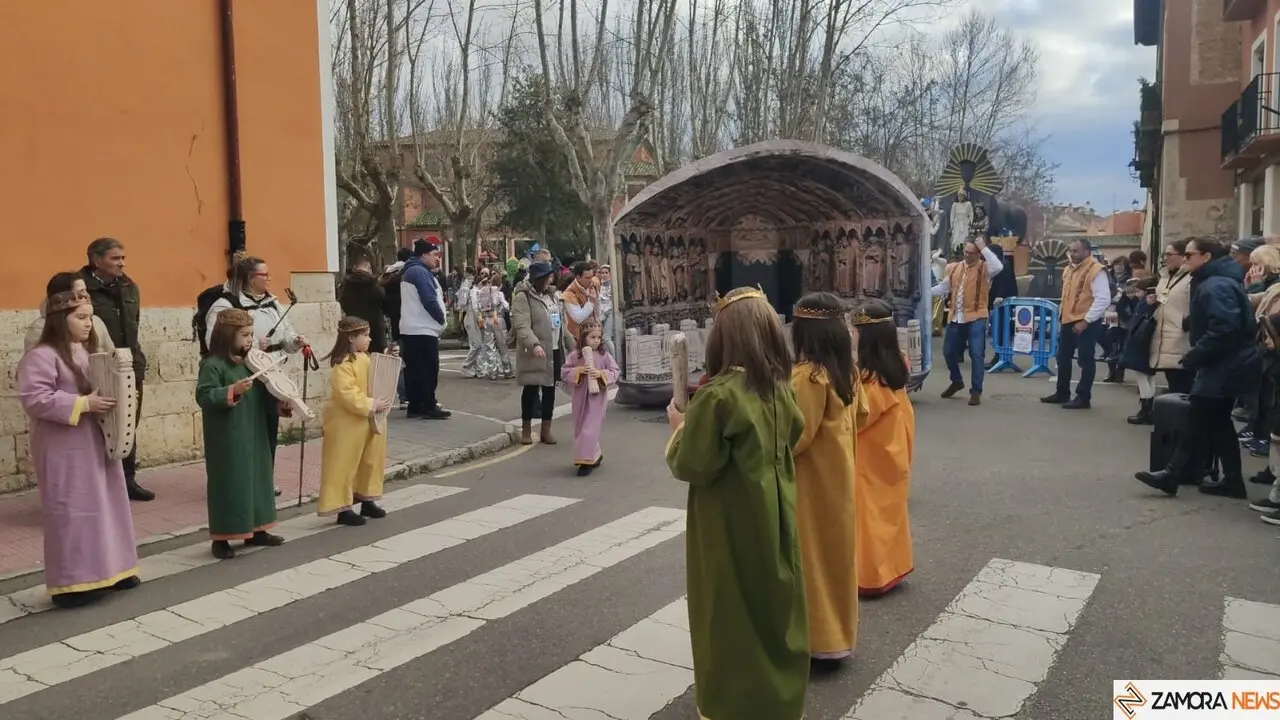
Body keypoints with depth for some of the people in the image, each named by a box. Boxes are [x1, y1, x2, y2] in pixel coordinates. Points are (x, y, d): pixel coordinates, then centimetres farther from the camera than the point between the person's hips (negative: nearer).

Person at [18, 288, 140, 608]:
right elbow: (34, 399, -23)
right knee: (72, 512, -4)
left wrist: (112, 399, 3)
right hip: (64, 450, -9)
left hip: (96, 443, 9)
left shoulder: (87, 352, 13)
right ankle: (72, 582, 4)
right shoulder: (41, 356, -14)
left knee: (105, 506, 12)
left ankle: (107, 570, 23)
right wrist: (83, 404, -24)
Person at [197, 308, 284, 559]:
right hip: (227, 439, -8)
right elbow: (203, 397, -21)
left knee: (256, 479, 14)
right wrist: (232, 391, -30)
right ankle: (221, 538, 8)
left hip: (253, 435, 8)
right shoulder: (213, 365, -13)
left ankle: (256, 530, 26)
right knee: (228, 483, -2)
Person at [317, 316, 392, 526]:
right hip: (347, 423, -10)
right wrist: (372, 406, -26)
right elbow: (347, 394, -27)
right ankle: (342, 507, 7)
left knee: (371, 461, 16)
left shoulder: (364, 358, 10)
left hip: (367, 421, 10)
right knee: (344, 465, 0)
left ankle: (367, 500, 29)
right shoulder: (343, 364, -19)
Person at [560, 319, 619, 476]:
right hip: (581, 397, 3)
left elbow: (615, 372, -3)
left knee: (590, 429, -6)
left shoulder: (604, 355, -5)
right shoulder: (574, 355, -3)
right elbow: (564, 372, -3)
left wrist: (601, 373, -19)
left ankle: (586, 461, -1)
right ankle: (595, 455, 30)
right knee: (580, 428, 11)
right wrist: (578, 370, -18)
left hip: (598, 397, -3)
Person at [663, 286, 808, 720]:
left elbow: (690, 465, -20)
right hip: (775, 515, 7)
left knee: (733, 614, 10)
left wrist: (680, 428, -2)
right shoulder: (781, 387, -1)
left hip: (732, 524, -6)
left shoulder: (718, 395, -24)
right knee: (775, 605, 19)